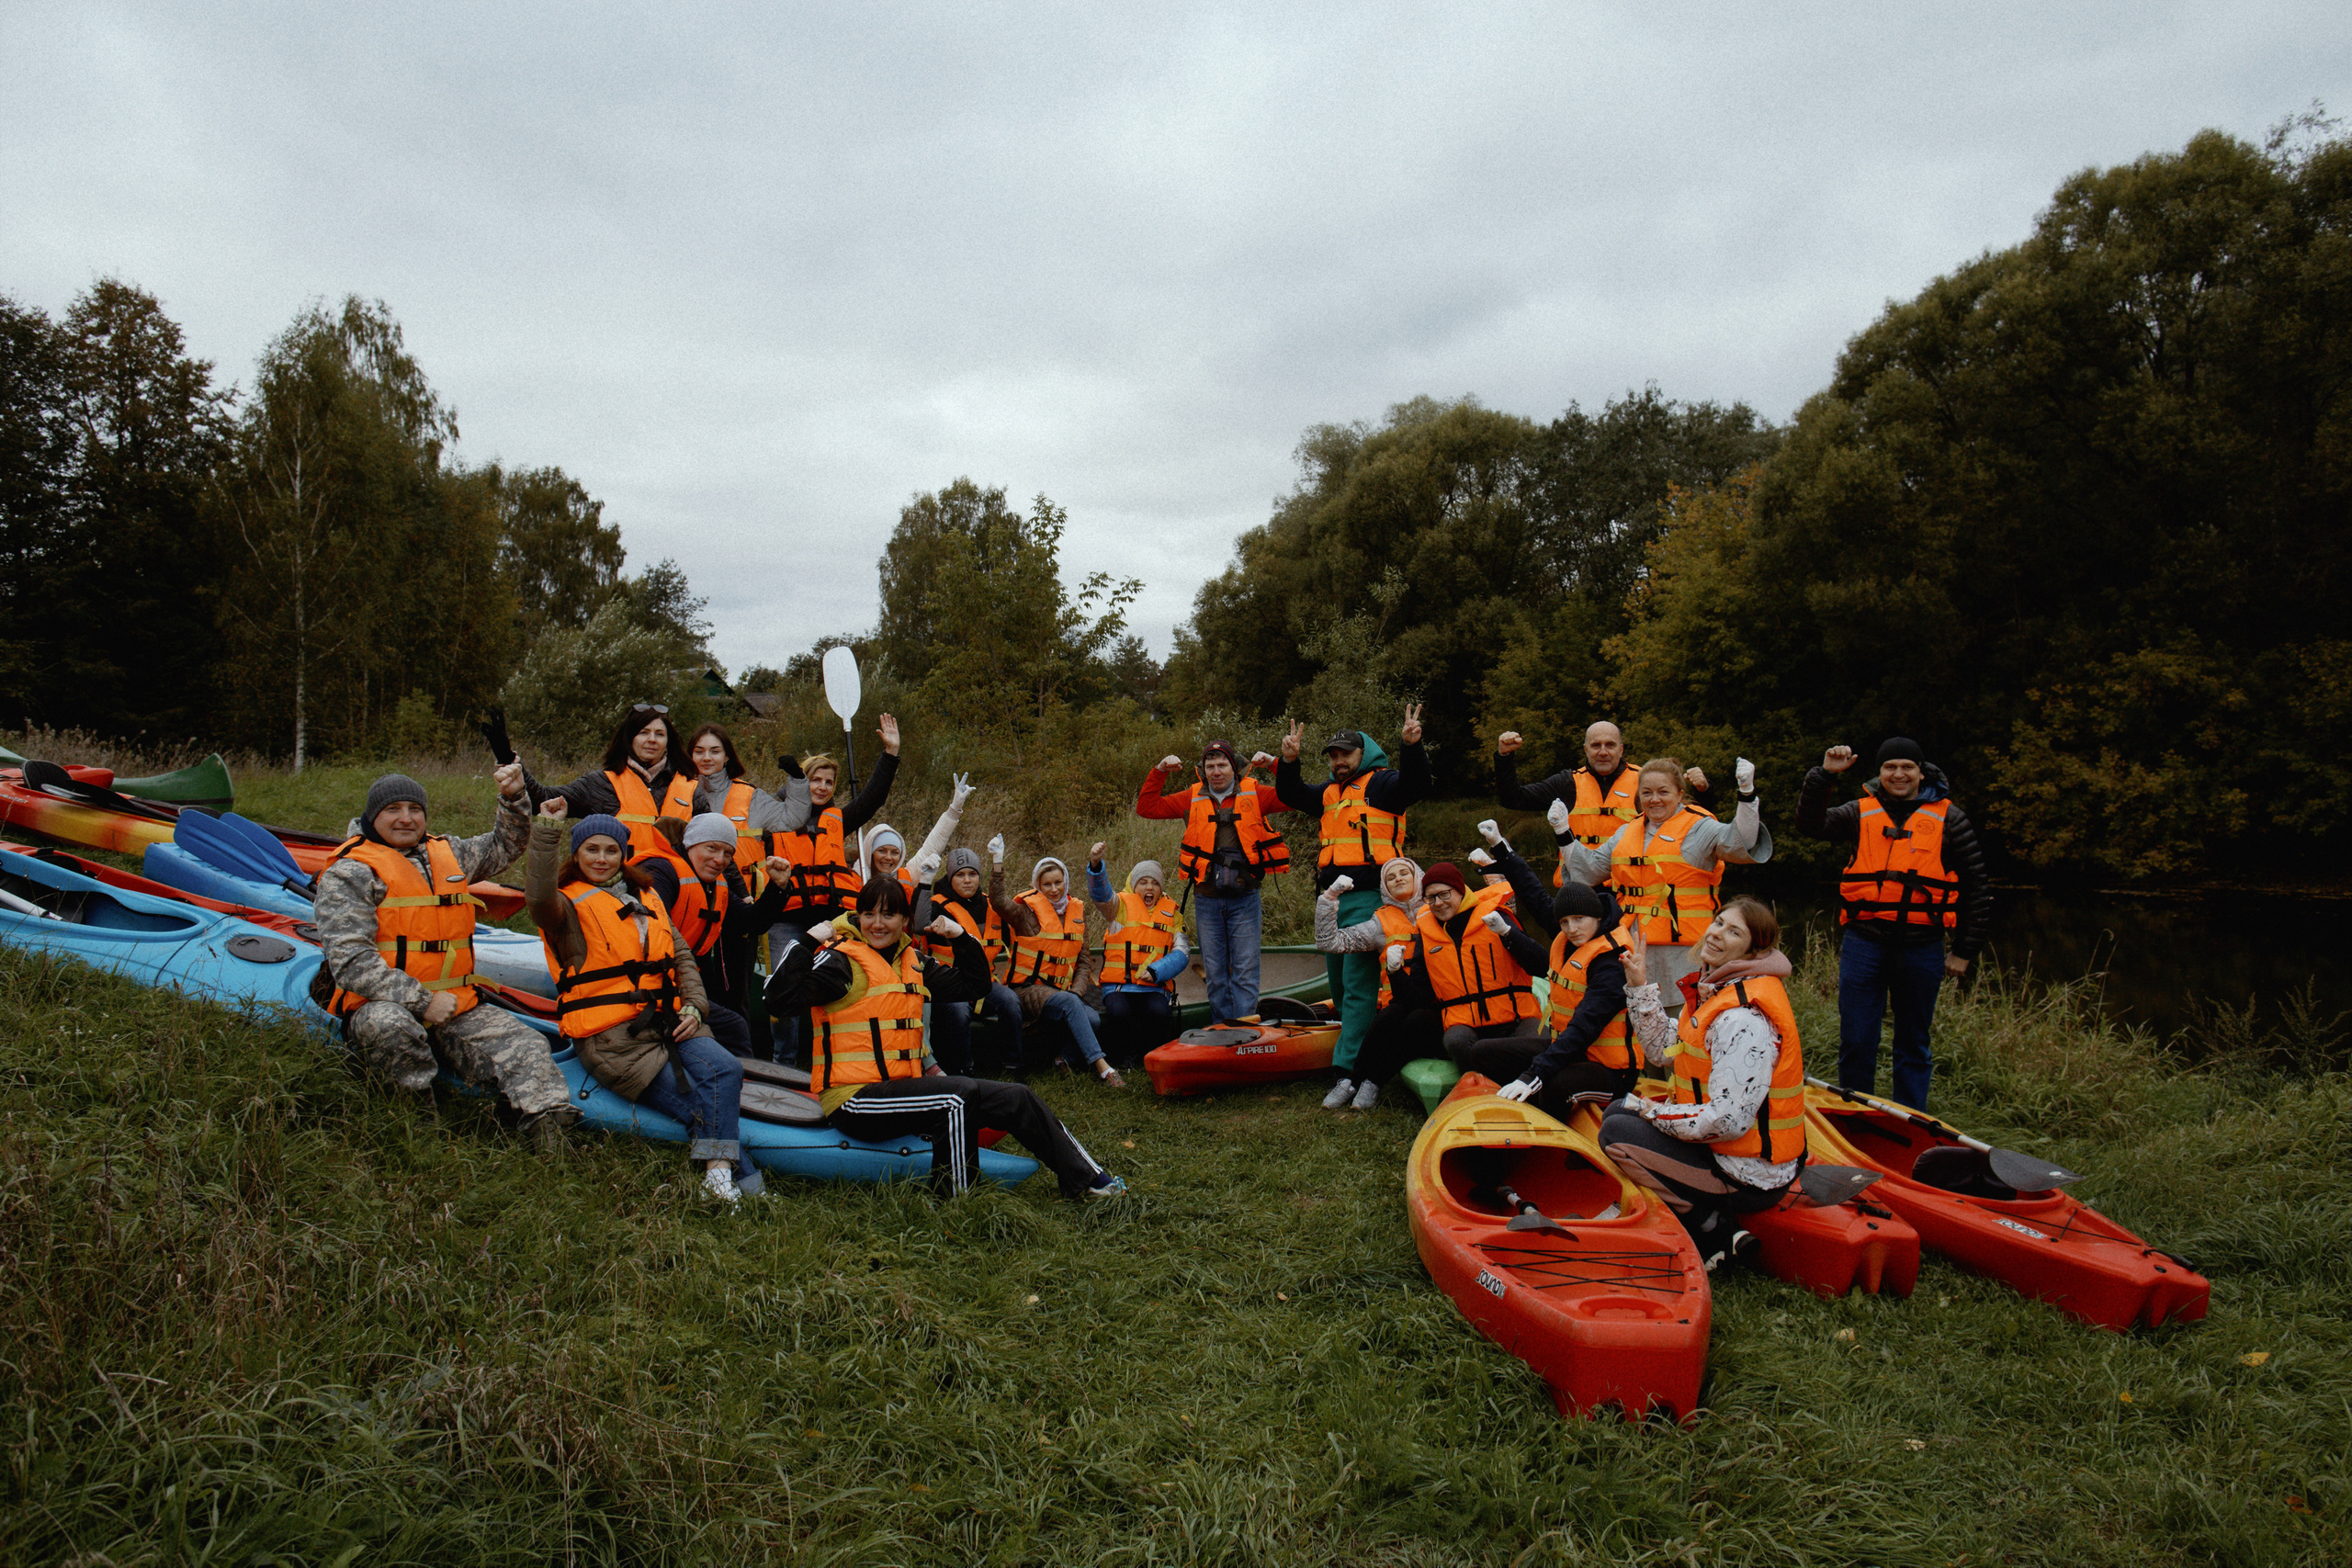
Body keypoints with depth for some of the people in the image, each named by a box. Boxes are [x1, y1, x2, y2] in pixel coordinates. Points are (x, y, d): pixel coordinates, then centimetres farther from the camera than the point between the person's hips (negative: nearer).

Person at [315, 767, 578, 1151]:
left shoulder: (448, 854, 17)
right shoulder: (349, 874, -2)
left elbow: (503, 847, 38)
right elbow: (350, 961, -13)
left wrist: (513, 799, 17)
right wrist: (422, 1002, -20)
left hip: (457, 1008, 5)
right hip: (383, 1007, -5)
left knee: (525, 1046, -17)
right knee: (387, 1025, -40)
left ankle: (546, 1125, -30)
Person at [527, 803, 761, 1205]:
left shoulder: (645, 898, 22)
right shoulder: (569, 905, 4)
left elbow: (681, 959, 23)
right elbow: (539, 899, -22)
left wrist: (692, 1006, 6)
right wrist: (547, 830, -27)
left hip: (668, 1024, 5)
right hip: (611, 1042, -5)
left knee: (725, 1069, -25)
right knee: (701, 1106, -21)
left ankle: (718, 1173, -31)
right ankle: (746, 1184, -21)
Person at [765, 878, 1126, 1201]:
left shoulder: (914, 962, 14)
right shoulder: (842, 960, -6)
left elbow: (974, 986, 22)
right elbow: (780, 997, -20)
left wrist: (961, 938, 10)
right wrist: (808, 943, -21)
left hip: (901, 1087, 7)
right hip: (853, 1097, -7)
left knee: (1013, 1098, -1)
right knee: (958, 1096, -29)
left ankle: (1085, 1178, 8)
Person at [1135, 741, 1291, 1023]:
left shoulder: (1255, 793, 6)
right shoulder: (1192, 798, 10)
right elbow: (1147, 808, 12)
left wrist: (1276, 765, -11)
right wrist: (1159, 773, 1)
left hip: (1244, 898, -2)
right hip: (1207, 901, 2)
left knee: (1245, 971, -3)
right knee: (1215, 973, 6)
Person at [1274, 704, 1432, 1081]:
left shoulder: (1381, 782, 1)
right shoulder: (1330, 793, 23)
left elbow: (1415, 785, -16)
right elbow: (1291, 795, 17)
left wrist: (1411, 746, -32)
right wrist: (1289, 762, -1)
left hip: (1368, 897, -9)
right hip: (1333, 898, 9)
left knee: (1358, 983, -13)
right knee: (1338, 979, 15)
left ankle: (1347, 1066, -17)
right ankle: (1365, 1046, 28)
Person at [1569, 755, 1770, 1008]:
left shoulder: (1699, 828, 0)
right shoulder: (1626, 833, 18)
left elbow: (1740, 844, -17)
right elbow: (1591, 868, 26)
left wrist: (1747, 793, -28)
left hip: (1681, 949, -6)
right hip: (1631, 949, 6)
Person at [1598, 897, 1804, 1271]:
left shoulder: (1745, 1018, -26)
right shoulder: (1716, 990, 5)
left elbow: (1728, 1120, -29)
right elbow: (1664, 1051, 15)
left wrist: (1654, 1112, -14)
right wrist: (1640, 984, 7)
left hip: (1750, 1177, -10)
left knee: (1617, 1132, -11)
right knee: (1621, 1110, 17)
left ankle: (1712, 1232, -4)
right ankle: (1720, 1223, 7)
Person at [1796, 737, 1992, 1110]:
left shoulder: (1948, 819, 4)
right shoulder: (1860, 813, 6)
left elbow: (1977, 889, 6)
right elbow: (1810, 823, -8)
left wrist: (1965, 951, 3)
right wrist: (1824, 775, -18)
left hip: (1921, 949, 0)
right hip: (1864, 943, 0)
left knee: (1913, 1045, 11)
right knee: (1856, 1041, 2)